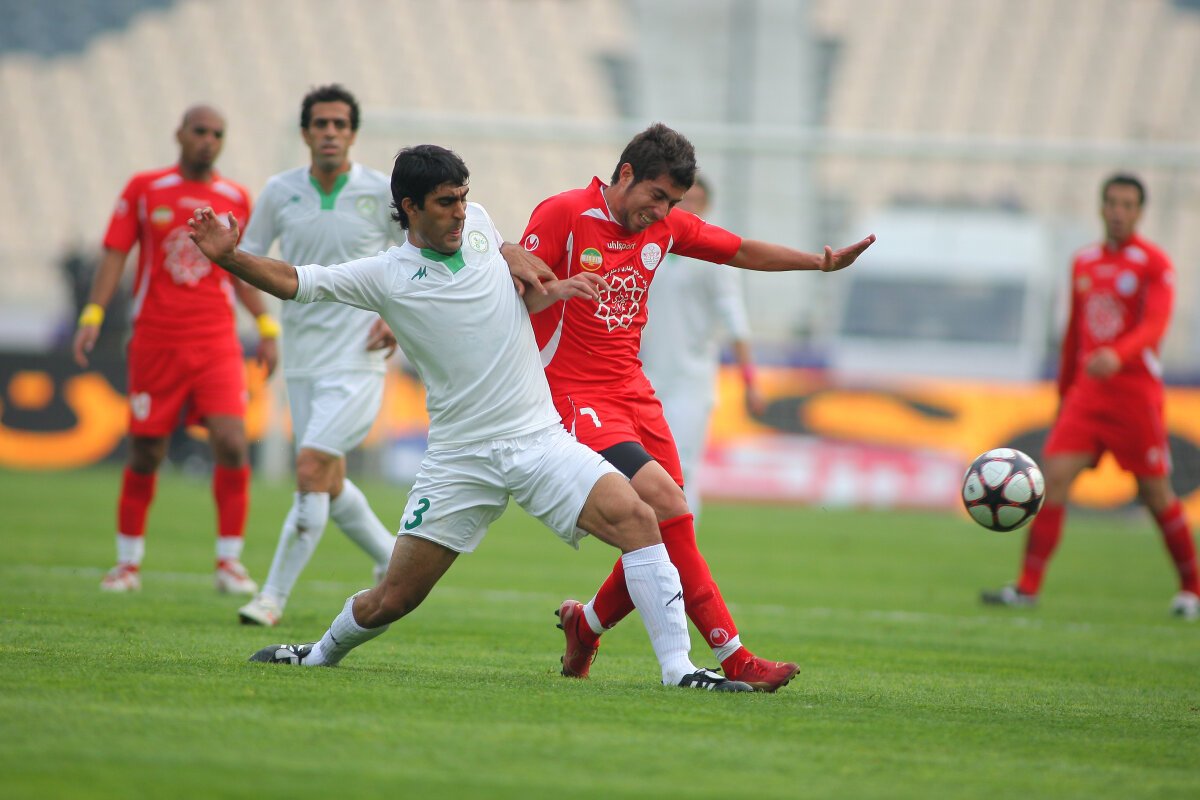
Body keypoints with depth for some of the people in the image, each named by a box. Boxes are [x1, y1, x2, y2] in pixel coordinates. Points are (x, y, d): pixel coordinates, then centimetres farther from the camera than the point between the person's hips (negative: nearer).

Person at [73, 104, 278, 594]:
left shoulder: (236, 199, 8)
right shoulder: (144, 189, 3)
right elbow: (114, 256, 3)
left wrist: (267, 327, 10)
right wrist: (92, 315, -7)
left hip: (217, 342, 1)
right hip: (154, 342, -1)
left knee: (231, 444, -13)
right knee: (145, 455, 3)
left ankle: (229, 561, -4)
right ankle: (128, 563, 17)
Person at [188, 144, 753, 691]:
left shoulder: (477, 224, 7)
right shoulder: (385, 277, -5)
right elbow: (290, 281, -6)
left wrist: (552, 291, 5)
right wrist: (228, 256, -22)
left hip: (540, 439, 2)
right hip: (461, 457, -2)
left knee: (636, 519, -21)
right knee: (393, 600, 0)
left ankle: (678, 667, -18)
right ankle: (322, 655, 33)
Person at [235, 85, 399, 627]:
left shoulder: (382, 193, -6)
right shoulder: (280, 192, 2)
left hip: (358, 358, -5)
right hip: (303, 358, 5)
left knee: (312, 470, -15)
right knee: (331, 484, 10)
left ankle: (274, 596, -10)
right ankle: (392, 561, 35)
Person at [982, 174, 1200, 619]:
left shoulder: (1154, 264, -4)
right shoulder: (1084, 263, 14)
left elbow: (1155, 324, -19)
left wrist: (1118, 355, -38)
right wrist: (1064, 393, 23)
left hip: (1136, 393, -5)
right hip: (1087, 392, 5)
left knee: (1156, 494, 1)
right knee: (1054, 474, -10)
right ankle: (1027, 587, -13)